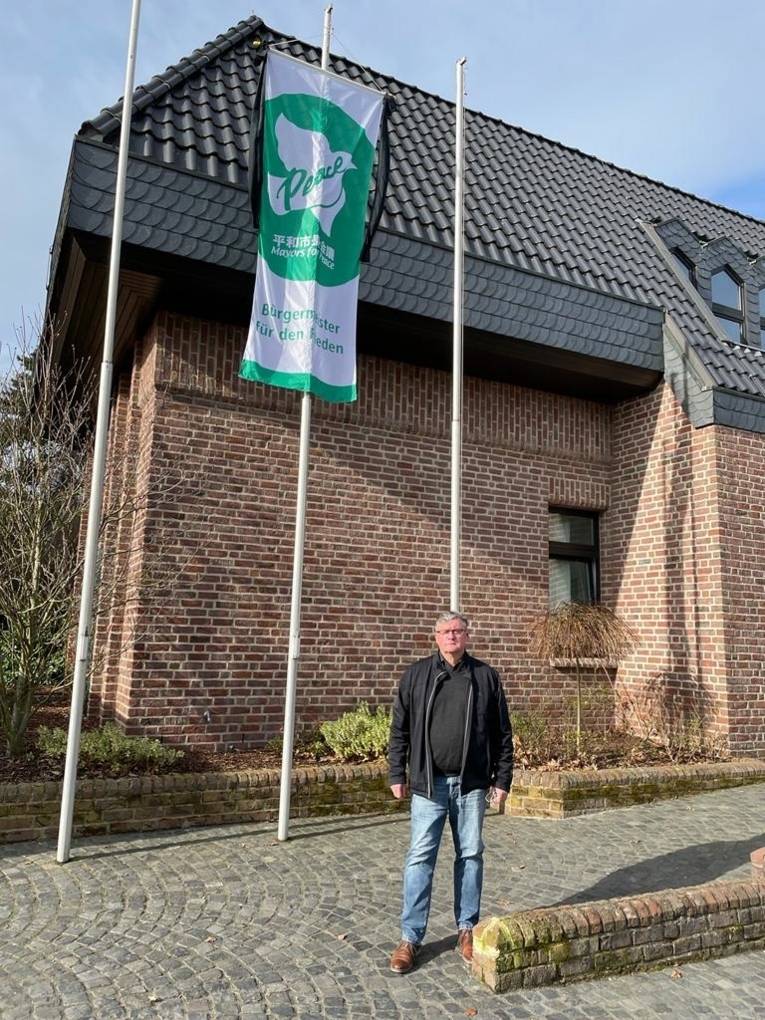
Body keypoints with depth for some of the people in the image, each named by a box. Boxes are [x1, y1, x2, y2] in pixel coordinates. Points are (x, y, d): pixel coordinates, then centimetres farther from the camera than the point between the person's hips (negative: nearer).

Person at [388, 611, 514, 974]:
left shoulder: (485, 676, 2)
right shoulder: (416, 675, 0)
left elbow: (502, 733, 6)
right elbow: (399, 729, 4)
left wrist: (502, 778, 4)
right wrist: (397, 774, 1)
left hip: (471, 784, 1)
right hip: (428, 782, -1)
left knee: (470, 856, 11)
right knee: (420, 858, 2)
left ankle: (467, 929, 27)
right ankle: (410, 937, 14)